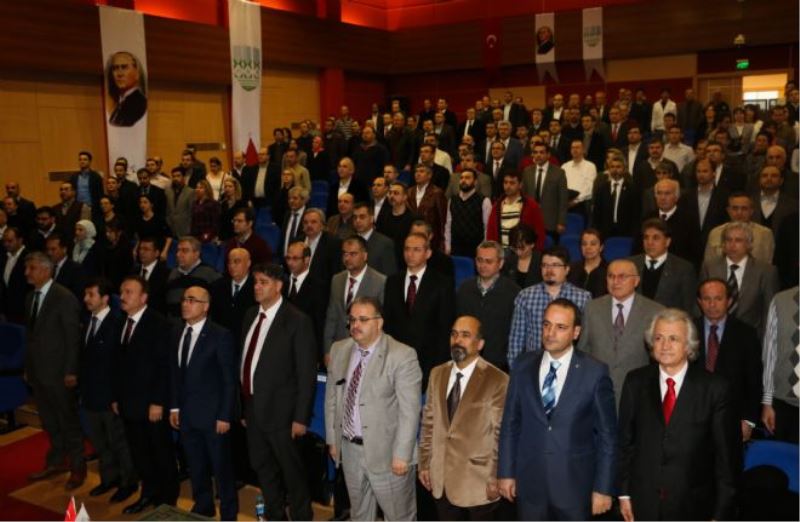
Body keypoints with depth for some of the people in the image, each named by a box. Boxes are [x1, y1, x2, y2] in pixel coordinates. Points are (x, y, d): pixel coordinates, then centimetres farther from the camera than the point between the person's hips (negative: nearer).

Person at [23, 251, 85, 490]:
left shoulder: (65, 298, -15)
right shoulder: (30, 297, 8)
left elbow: (73, 337, -15)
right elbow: (30, 334, 12)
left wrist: (71, 371, -16)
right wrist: (28, 367, 11)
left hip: (59, 372, -7)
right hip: (38, 371, 7)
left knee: (68, 420, 6)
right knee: (48, 421, 18)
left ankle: (77, 466, 20)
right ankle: (57, 461, 33)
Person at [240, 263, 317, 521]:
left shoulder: (297, 321, -15)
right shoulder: (250, 315, 6)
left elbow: (307, 373, -14)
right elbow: (246, 360, 8)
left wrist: (301, 417, -15)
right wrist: (243, 405, 8)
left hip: (280, 409, -7)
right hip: (252, 407, 7)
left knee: (291, 470, 8)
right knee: (262, 467, 20)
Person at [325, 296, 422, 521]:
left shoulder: (402, 355, -18)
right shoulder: (339, 350, 1)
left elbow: (409, 411, -18)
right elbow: (332, 398, 9)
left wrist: (402, 454, -19)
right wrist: (332, 439, 9)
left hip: (386, 451, -5)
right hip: (350, 449, 6)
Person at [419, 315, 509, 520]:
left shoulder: (497, 380, -15)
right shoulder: (437, 374, 3)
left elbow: (501, 435, -13)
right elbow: (429, 422, 8)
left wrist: (495, 477, -11)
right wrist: (424, 463, 7)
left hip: (478, 479, -5)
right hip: (442, 477, 5)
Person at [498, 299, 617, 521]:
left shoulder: (595, 372, -11)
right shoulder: (524, 366, -1)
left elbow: (607, 434, -6)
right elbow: (510, 423, 4)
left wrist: (603, 488, -6)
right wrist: (506, 472, 4)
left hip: (575, 485, -2)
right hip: (529, 483, 3)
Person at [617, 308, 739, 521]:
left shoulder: (714, 388, -10)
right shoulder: (635, 382, -1)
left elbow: (726, 454, -6)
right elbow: (625, 441, 4)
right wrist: (624, 493, 3)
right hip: (644, 503, 2)